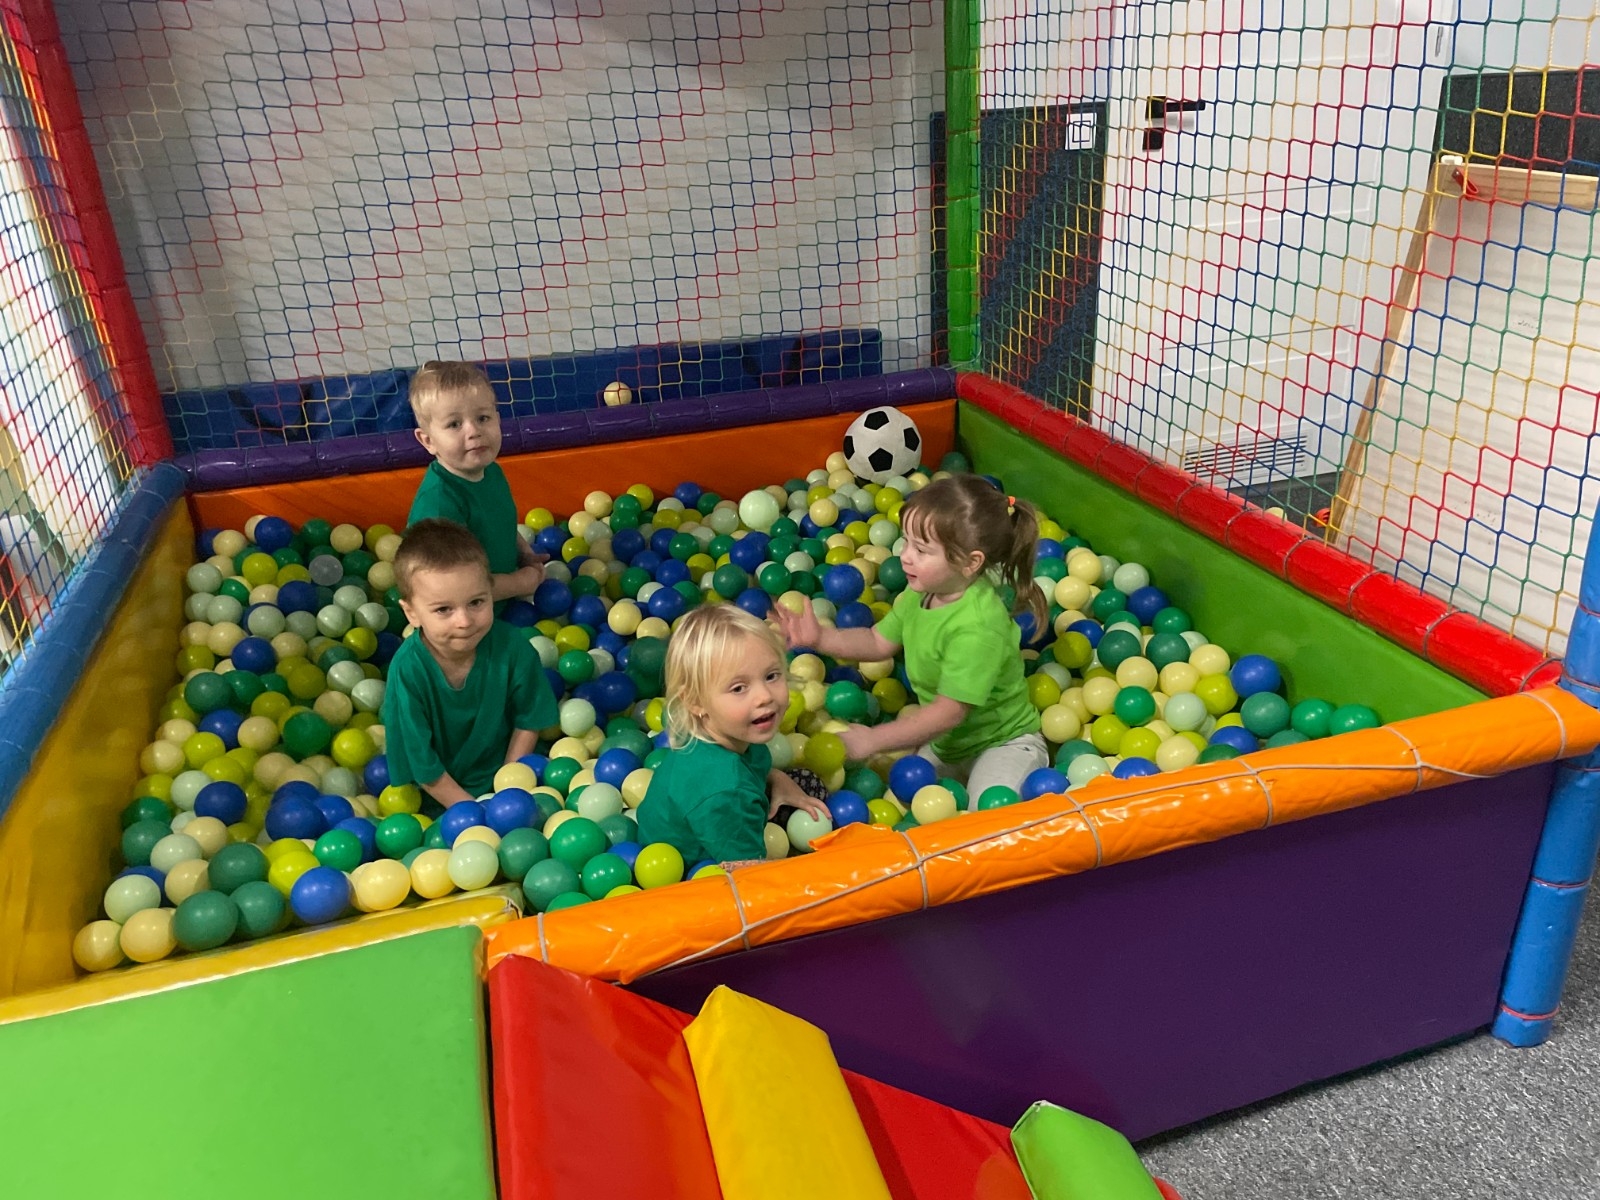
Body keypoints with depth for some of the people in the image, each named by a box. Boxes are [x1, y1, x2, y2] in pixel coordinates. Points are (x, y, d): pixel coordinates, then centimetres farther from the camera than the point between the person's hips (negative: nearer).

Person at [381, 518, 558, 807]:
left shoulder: (512, 646, -18)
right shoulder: (407, 671, -24)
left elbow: (529, 721, -2)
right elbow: (420, 763, -15)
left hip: (505, 769, 2)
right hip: (442, 794, -2)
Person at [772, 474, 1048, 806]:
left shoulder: (978, 627, -34)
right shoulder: (920, 593, -8)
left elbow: (949, 712, -32)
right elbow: (879, 642, 6)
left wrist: (872, 740, -30)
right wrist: (820, 637, -10)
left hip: (1003, 742, -7)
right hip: (945, 742, 8)